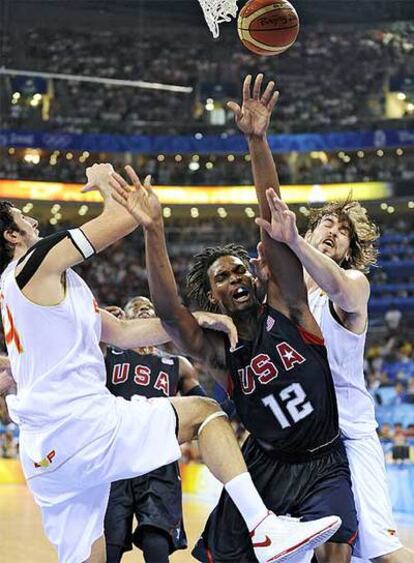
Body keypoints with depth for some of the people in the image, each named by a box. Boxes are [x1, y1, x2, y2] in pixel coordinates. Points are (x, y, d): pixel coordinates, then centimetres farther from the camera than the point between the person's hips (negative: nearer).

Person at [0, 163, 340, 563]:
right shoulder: (41, 261, -2)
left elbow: (123, 333, 22)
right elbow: (126, 215, -5)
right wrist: (103, 179, 16)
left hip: (43, 453, 9)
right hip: (82, 422, -9)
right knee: (203, 412, 1)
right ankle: (265, 530, -15)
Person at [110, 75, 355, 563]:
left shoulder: (286, 309, -3)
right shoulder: (219, 354, -2)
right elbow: (168, 311, -22)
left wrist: (257, 142, -22)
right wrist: (153, 230, -34)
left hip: (324, 464, -1)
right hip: (264, 466, 2)